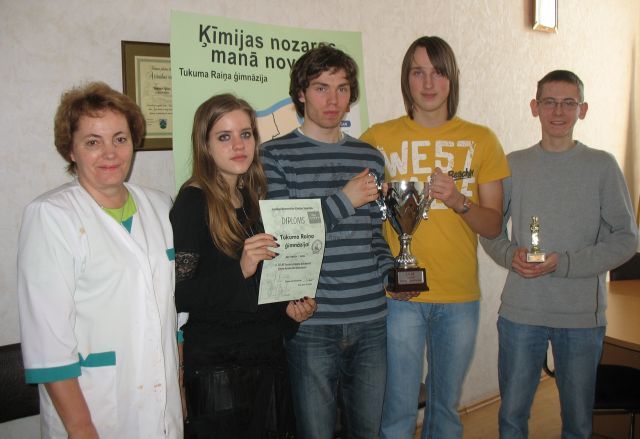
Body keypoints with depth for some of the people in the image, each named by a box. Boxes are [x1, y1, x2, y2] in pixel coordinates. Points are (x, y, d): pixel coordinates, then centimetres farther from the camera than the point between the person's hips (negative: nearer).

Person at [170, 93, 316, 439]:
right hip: (216, 368, -7)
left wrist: (290, 309, 3)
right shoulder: (193, 202, -12)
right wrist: (240, 271, -29)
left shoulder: (254, 199, 10)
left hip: (268, 361, 7)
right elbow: (177, 295, -19)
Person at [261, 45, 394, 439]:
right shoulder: (277, 156, -4)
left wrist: (389, 273, 2)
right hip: (312, 323, -4)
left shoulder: (370, 157, 11)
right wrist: (344, 199, -13)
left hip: (371, 320, 5)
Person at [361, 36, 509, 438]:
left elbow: (493, 225, 3)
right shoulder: (378, 138, 0)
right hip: (400, 296, -2)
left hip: (461, 298, 2)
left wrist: (459, 201, -17)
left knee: (447, 407, 17)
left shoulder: (480, 140, 4)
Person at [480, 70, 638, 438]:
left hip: (583, 314, -1)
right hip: (520, 311, 1)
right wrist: (510, 255, -13)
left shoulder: (602, 166, -2)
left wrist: (563, 263, -15)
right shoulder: (514, 165, 3)